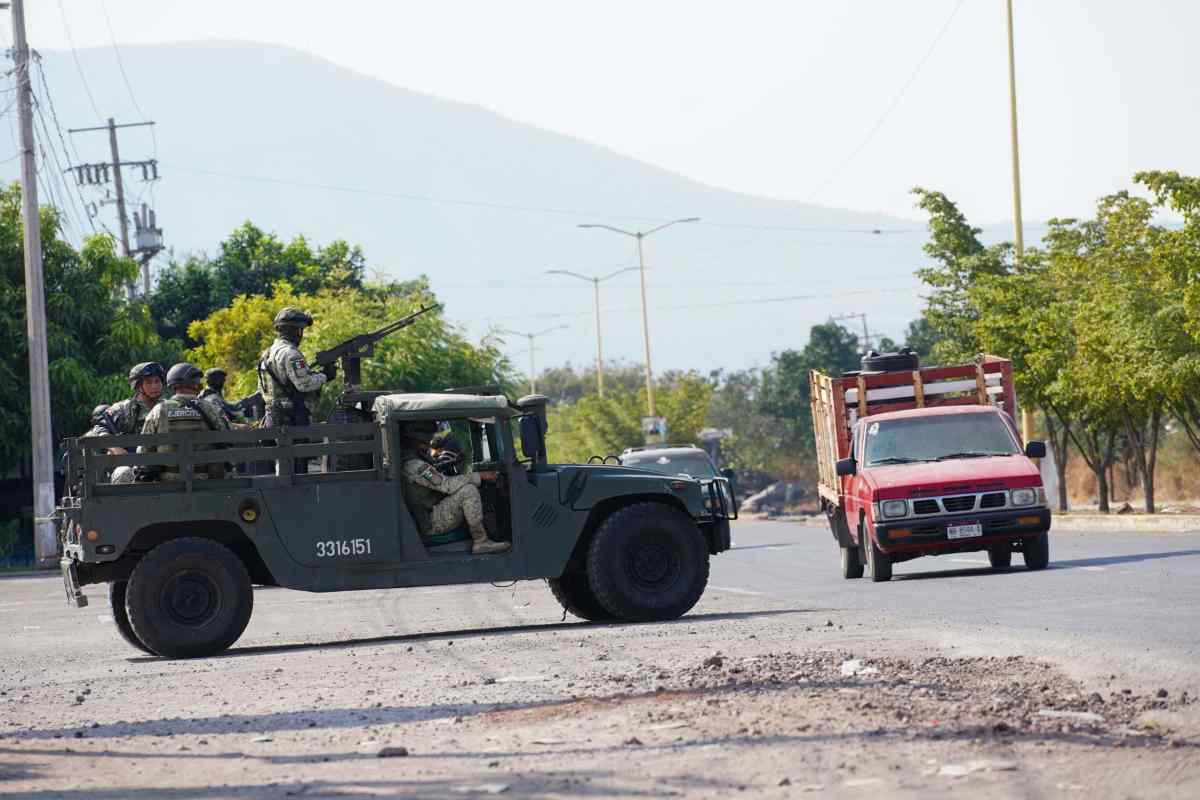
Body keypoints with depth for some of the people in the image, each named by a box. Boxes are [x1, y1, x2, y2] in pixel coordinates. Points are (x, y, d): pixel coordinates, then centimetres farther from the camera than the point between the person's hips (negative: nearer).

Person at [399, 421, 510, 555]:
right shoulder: (414, 466, -24)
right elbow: (446, 485, -27)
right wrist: (480, 476, -20)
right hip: (430, 524, -11)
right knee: (468, 491, -26)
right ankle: (481, 542, -22)